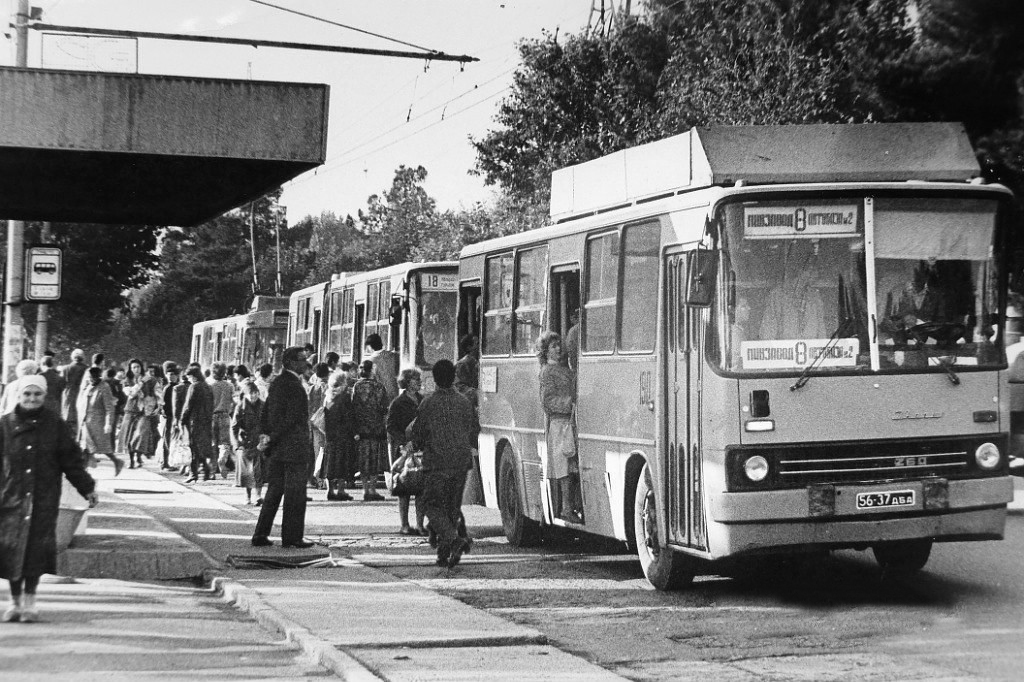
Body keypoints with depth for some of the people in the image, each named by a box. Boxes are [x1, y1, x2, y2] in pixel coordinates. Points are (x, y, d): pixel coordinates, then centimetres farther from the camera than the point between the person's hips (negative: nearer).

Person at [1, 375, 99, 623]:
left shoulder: (55, 424, 3)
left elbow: (71, 460, 7)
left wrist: (87, 488, 6)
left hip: (44, 498, -1)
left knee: (37, 547, -4)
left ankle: (29, 600, 8)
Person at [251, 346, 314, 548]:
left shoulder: (276, 383, 12)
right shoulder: (295, 386, -16)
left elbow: (265, 412, 13)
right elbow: (291, 419, -19)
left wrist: (264, 435, 6)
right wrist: (270, 440, -13)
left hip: (276, 448, 9)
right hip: (294, 448, -9)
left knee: (274, 492, 13)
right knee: (295, 494, -1)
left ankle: (260, 535, 13)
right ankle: (292, 537, 2)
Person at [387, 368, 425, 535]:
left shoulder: (422, 401, 14)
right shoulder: (397, 403, -4)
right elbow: (391, 428, -7)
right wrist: (405, 442, -17)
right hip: (402, 449, -5)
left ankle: (420, 524, 3)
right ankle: (404, 525, 4)